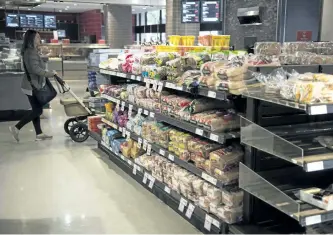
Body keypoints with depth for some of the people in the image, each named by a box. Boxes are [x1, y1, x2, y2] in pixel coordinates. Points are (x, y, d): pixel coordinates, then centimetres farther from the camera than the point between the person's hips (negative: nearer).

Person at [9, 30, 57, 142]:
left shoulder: (30, 51, 13)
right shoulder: (31, 52, -19)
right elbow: (36, 69, -29)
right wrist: (50, 74, -21)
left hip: (33, 85, 10)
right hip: (32, 86, -10)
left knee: (36, 110, 12)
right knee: (37, 110, -5)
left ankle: (39, 134, 17)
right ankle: (16, 128, 0)